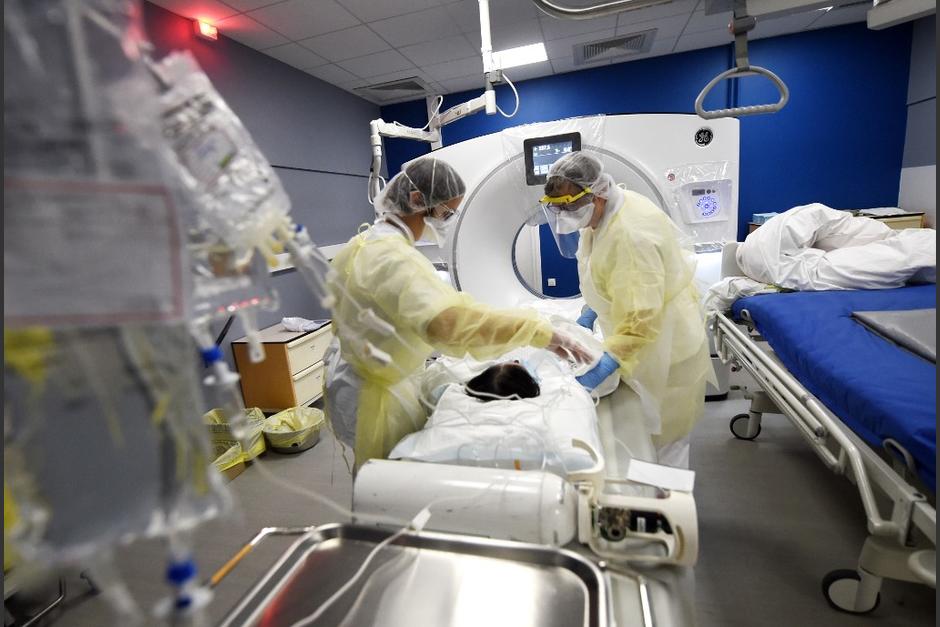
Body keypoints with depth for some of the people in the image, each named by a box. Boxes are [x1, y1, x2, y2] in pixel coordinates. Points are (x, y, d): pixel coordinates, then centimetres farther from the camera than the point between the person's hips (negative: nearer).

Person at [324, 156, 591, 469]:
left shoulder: (363, 243, 4)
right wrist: (540, 331, -43)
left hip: (354, 380, 9)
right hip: (381, 398, -9)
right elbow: (447, 318, -46)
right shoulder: (391, 256, -29)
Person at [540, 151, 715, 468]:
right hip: (639, 336, 9)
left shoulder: (631, 235, -32)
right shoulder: (602, 213, -2)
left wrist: (607, 364, -33)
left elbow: (642, 316, -33)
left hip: (663, 342, -9)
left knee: (665, 436, 10)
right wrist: (590, 312, 7)